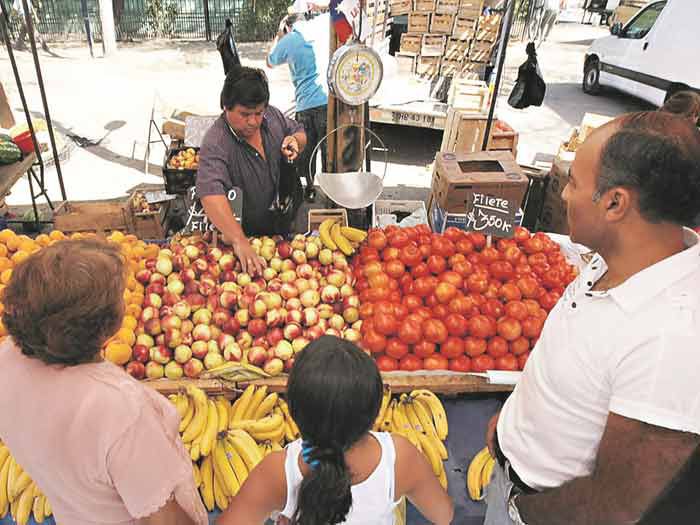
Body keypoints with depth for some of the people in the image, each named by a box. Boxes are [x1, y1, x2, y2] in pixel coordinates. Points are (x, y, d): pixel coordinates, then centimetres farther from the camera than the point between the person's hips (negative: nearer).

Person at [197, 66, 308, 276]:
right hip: (243, 229, -5)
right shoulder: (215, 144, -31)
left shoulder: (272, 115, -9)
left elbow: (299, 132, 11)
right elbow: (212, 195, -45)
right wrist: (240, 241, -58)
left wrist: (295, 140, -16)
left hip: (277, 218, 5)